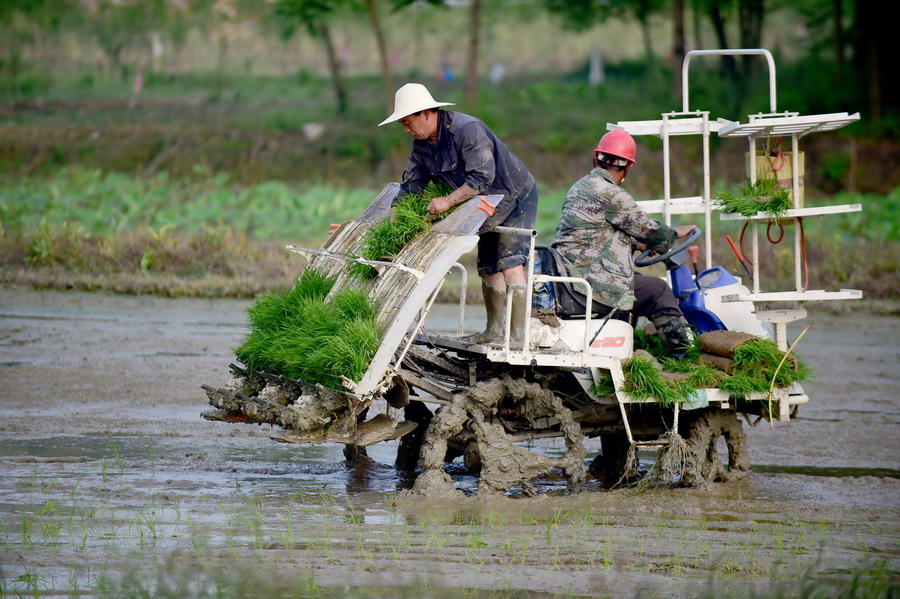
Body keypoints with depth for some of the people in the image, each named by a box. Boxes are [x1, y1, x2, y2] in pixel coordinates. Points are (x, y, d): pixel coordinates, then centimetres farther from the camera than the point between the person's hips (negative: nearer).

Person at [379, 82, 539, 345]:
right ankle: (494, 330, 19)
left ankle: (517, 335, -19)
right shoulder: (422, 145, -1)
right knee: (487, 268, 10)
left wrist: (448, 201, -30)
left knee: (509, 264, -16)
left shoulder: (467, 129, -29)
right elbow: (410, 186, 8)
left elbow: (482, 178, -34)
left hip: (516, 197, -9)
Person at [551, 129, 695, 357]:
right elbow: (647, 229, -4)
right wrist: (675, 233, 15)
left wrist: (637, 244, 34)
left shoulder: (579, 187, 16)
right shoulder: (610, 193, -14)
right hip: (590, 285, -10)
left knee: (637, 281, 29)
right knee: (657, 291, 4)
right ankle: (682, 352, 12)